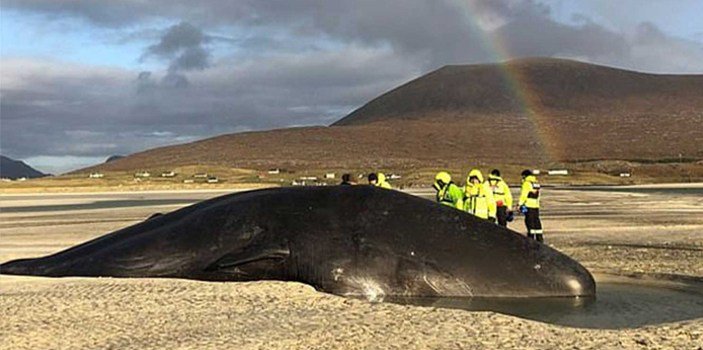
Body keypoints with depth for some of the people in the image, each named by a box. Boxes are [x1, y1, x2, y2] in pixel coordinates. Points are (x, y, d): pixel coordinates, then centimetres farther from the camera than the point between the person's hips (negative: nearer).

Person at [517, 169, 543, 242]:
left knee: (529, 220, -5)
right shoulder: (537, 183, 16)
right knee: (536, 220, 10)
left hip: (529, 205, -8)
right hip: (536, 205, 8)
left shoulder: (527, 183, -8)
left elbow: (524, 195, -14)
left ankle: (531, 236, -8)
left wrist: (520, 204, -13)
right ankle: (540, 238, 12)